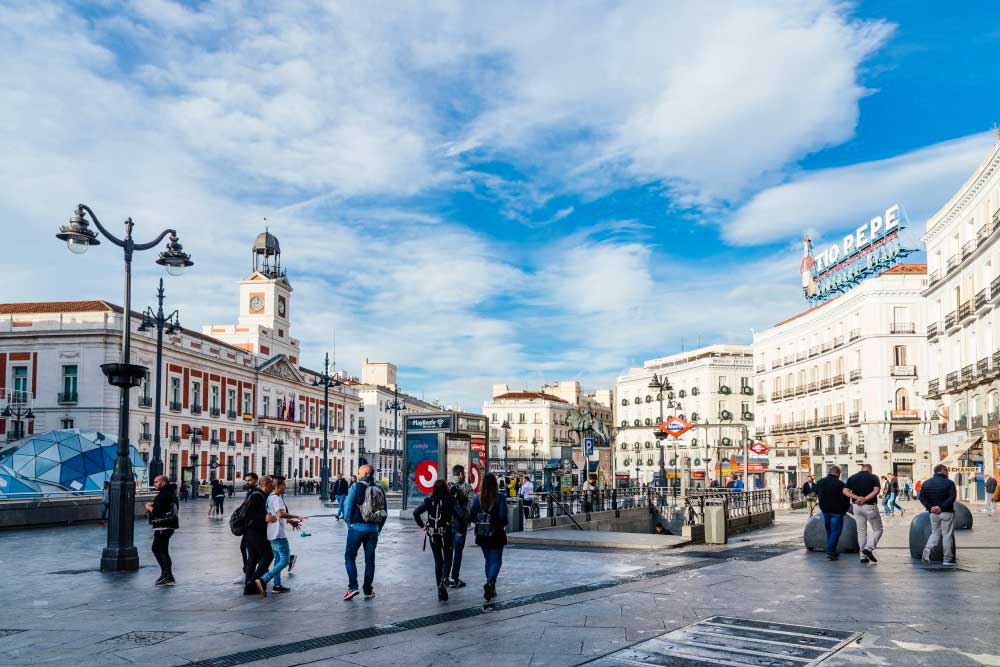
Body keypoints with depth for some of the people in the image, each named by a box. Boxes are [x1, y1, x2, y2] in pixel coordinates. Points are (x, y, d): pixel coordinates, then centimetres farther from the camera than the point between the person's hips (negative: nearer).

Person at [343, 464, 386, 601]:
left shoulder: (355, 487, -5)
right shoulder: (379, 489, 8)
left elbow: (349, 508, -8)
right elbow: (384, 513, 10)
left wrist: (349, 525, 6)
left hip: (357, 527, -4)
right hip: (373, 529, 4)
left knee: (349, 556, 8)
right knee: (370, 559, 10)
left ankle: (353, 587, -5)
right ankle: (368, 591, 13)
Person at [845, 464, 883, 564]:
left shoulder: (852, 478, 7)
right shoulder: (873, 477, -3)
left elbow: (845, 492, -3)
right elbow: (876, 491, -17)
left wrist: (857, 497, -12)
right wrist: (865, 499, -17)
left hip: (857, 507, 4)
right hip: (870, 506, -4)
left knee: (861, 531, 11)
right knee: (877, 530, 9)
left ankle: (863, 556, 10)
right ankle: (868, 548, -11)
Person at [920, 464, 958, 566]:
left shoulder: (926, 483, 8)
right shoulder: (949, 483, -8)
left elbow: (922, 497, 3)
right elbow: (952, 498, -18)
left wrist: (930, 507, -4)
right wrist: (942, 507, -17)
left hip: (933, 513, 5)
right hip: (946, 513, -5)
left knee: (935, 533, 16)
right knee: (947, 535, 3)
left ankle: (926, 552, -5)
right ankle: (948, 560, 6)